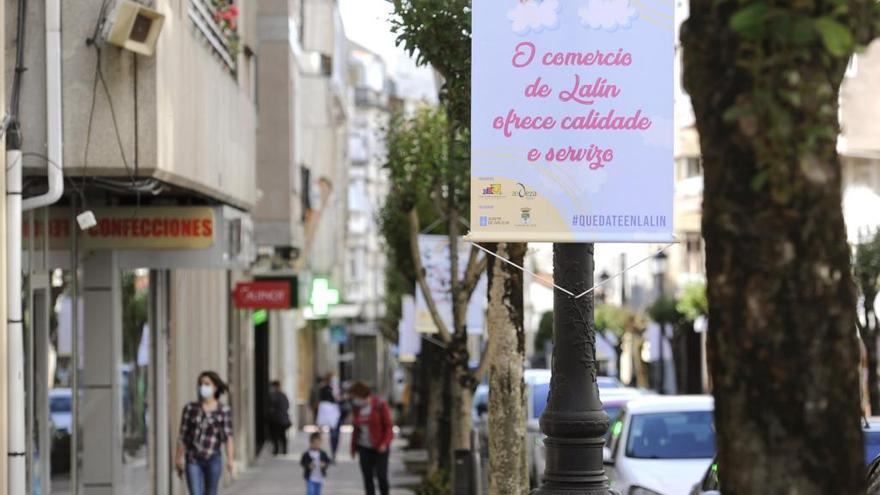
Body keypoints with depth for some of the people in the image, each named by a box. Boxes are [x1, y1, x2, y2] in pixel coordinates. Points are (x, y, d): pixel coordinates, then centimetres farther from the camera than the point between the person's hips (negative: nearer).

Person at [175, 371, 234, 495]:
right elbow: (183, 435, 5)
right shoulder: (190, 408, 2)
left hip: (213, 459, 0)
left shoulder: (224, 410, 0)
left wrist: (230, 459, -16)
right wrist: (179, 459, 4)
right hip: (193, 460, 0)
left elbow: (227, 436, -6)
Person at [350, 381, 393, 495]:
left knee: (381, 476, -5)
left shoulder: (380, 405, -10)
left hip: (379, 447, -4)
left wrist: (385, 443, -20)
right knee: (367, 478, 3)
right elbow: (356, 429, 11)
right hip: (364, 448, 4)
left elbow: (388, 426, -9)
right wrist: (353, 447, 9)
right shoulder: (357, 409, 4)